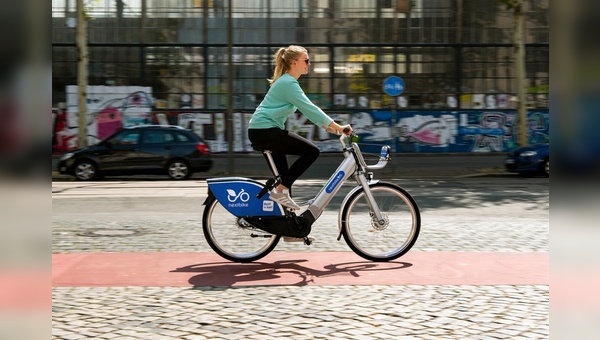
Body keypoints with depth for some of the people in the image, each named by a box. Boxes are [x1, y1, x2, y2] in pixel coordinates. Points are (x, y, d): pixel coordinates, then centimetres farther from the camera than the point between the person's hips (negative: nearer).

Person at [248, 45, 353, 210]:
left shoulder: (287, 81, 17)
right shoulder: (288, 83, -15)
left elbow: (306, 108, 20)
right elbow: (309, 108, -21)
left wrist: (327, 126, 13)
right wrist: (338, 127, -20)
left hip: (260, 131, 10)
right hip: (265, 130, -10)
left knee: (284, 177, 13)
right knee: (312, 151, -13)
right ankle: (281, 190, -10)